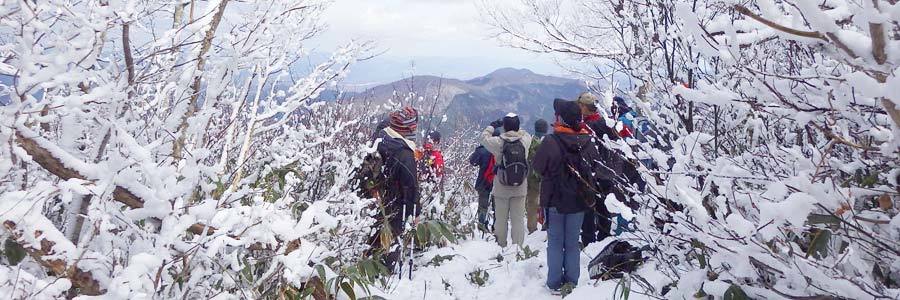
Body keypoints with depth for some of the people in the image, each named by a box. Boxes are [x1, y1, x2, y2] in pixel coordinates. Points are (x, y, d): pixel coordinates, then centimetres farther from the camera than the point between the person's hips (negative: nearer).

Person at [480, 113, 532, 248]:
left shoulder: (498, 142, -15)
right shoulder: (525, 140, -11)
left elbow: (484, 137, 3)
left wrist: (493, 125, 13)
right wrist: (516, 128, 15)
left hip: (501, 189, -1)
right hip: (520, 189, 1)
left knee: (500, 219, 12)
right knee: (518, 219, 8)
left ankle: (501, 246, 22)